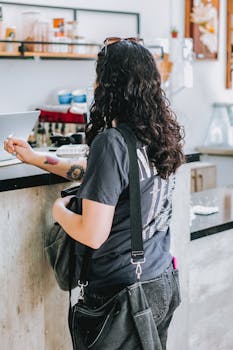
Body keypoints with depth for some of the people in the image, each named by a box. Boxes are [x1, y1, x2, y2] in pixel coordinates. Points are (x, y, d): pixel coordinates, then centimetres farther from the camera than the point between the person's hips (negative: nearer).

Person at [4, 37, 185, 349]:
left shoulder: (112, 142, -22)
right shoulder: (160, 134, 3)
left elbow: (93, 235, -23)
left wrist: (59, 211, -3)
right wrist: (34, 157, 20)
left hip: (122, 293, -7)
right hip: (165, 285, 7)